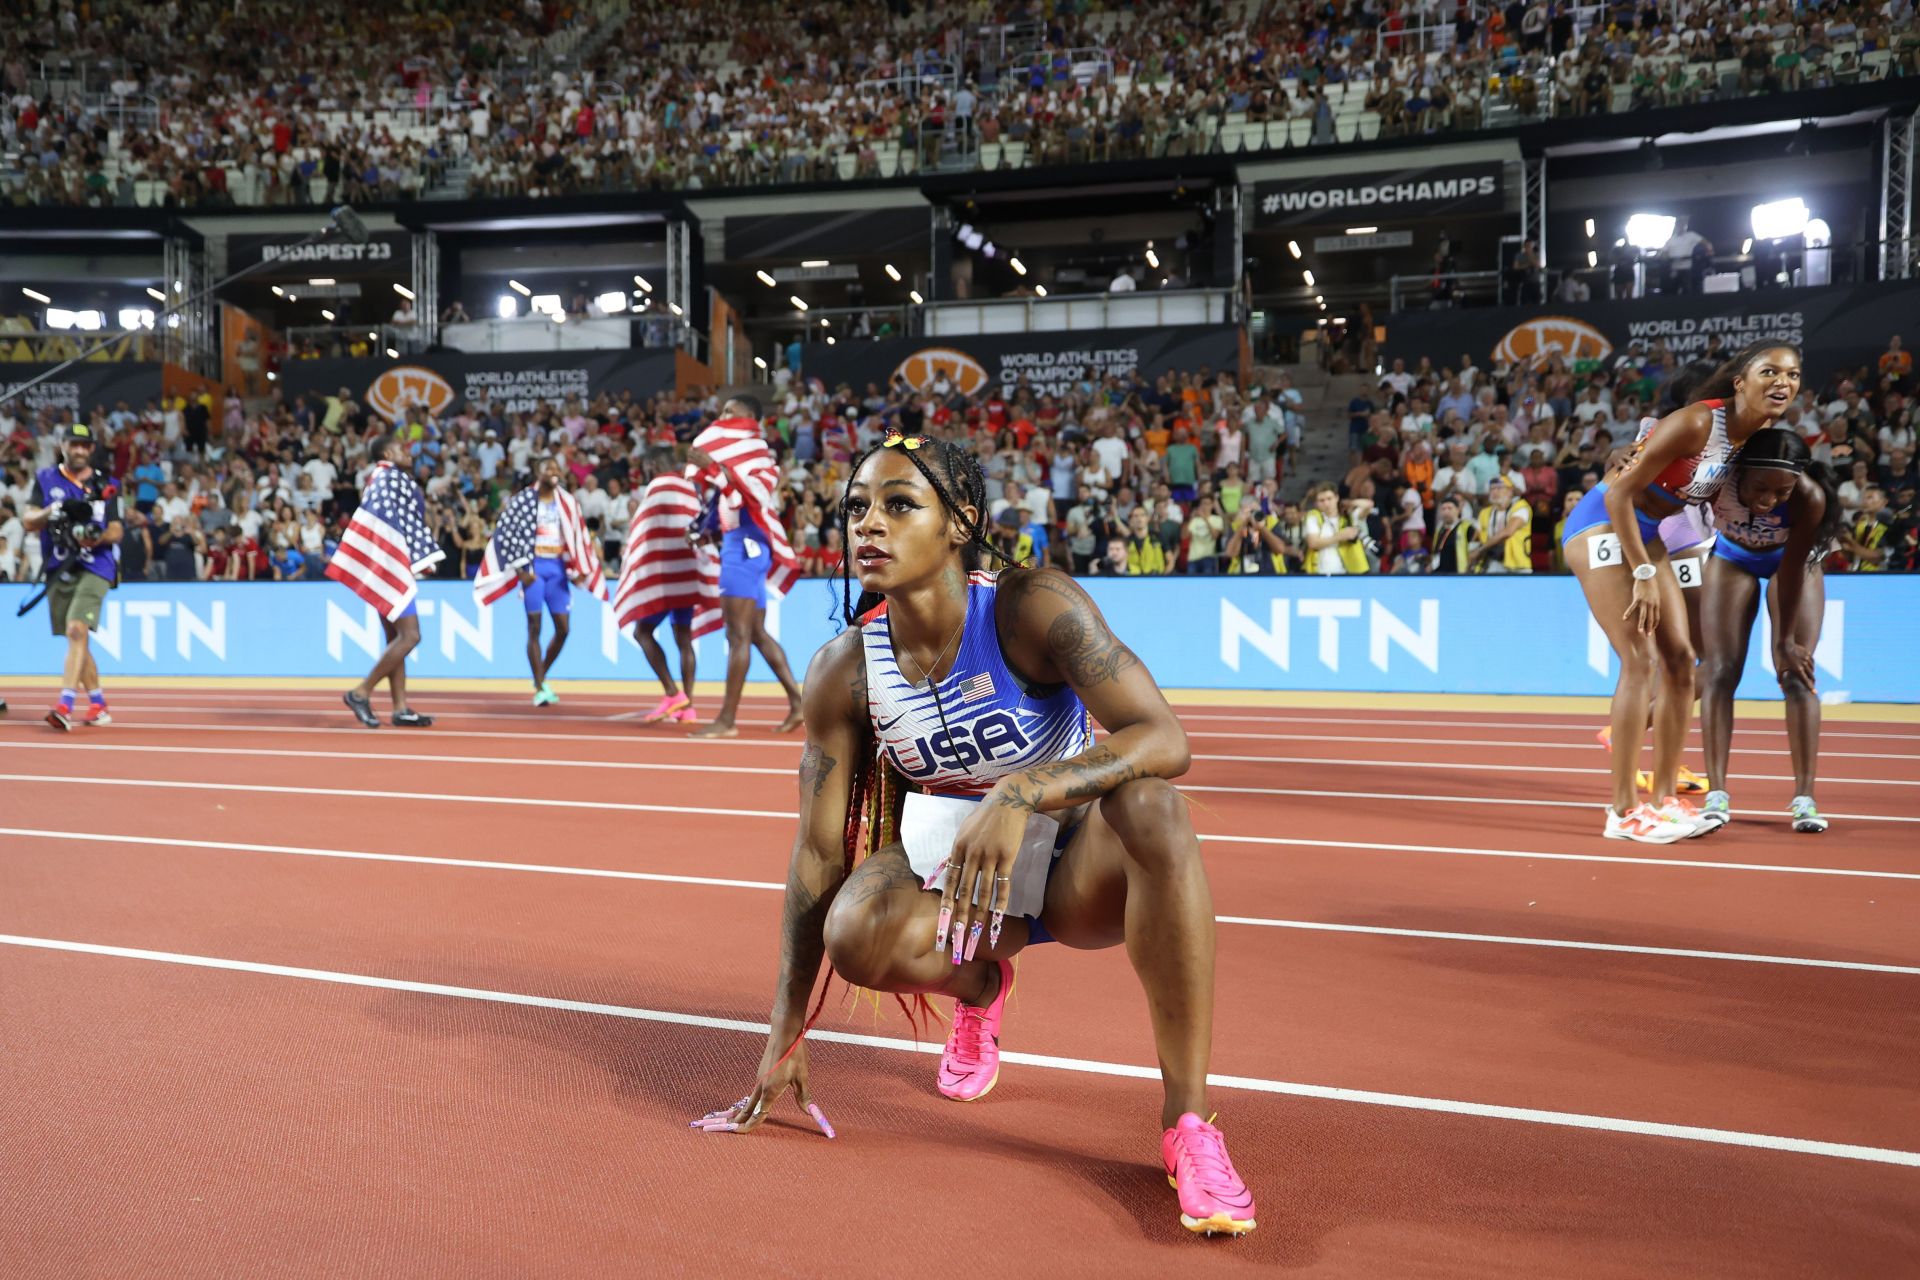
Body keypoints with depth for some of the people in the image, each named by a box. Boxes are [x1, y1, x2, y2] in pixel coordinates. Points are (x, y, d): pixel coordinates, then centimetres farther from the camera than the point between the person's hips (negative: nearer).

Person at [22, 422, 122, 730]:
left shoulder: (104, 485, 6)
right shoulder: (45, 479, 8)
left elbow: (116, 531, 3)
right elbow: (27, 521, 0)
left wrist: (95, 537, -18)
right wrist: (51, 511, -20)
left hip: (94, 567, -3)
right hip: (58, 569, 3)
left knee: (77, 629, -21)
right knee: (76, 639, 9)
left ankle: (65, 705, -28)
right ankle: (98, 705, 22)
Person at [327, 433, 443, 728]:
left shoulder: (377, 481, 20)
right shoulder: (394, 478, -7)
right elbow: (405, 523, -16)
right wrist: (420, 559, -13)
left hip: (386, 567, 10)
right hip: (393, 566, -10)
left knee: (396, 638, 7)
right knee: (409, 636, -13)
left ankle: (401, 709, 5)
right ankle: (361, 692, -10)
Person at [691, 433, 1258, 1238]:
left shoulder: (1034, 608, -22)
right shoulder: (843, 671, -12)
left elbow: (1164, 739, -31)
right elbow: (819, 850, -7)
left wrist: (1021, 795, -47)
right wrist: (787, 1037, -6)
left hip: (1078, 867, -2)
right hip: (948, 861, 3)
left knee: (1151, 804, -35)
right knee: (856, 933, -30)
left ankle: (1187, 1121, -26)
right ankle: (980, 985, 9)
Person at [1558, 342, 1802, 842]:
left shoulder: (1759, 437, 2)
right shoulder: (1696, 423, -23)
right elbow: (1619, 493, -24)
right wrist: (1644, 576, -25)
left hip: (1646, 533, 9)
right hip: (1602, 524, -9)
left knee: (1680, 658, 4)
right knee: (1640, 660, -14)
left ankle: (1665, 798, 13)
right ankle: (1623, 811, -8)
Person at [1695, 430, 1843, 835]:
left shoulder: (1810, 498, -38)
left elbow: (1791, 570, -25)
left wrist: (1786, 640, -18)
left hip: (1790, 559, -1)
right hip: (1732, 557, 1)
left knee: (1797, 673, -9)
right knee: (1720, 671, -8)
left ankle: (1804, 797, -5)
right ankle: (1716, 794, -6)